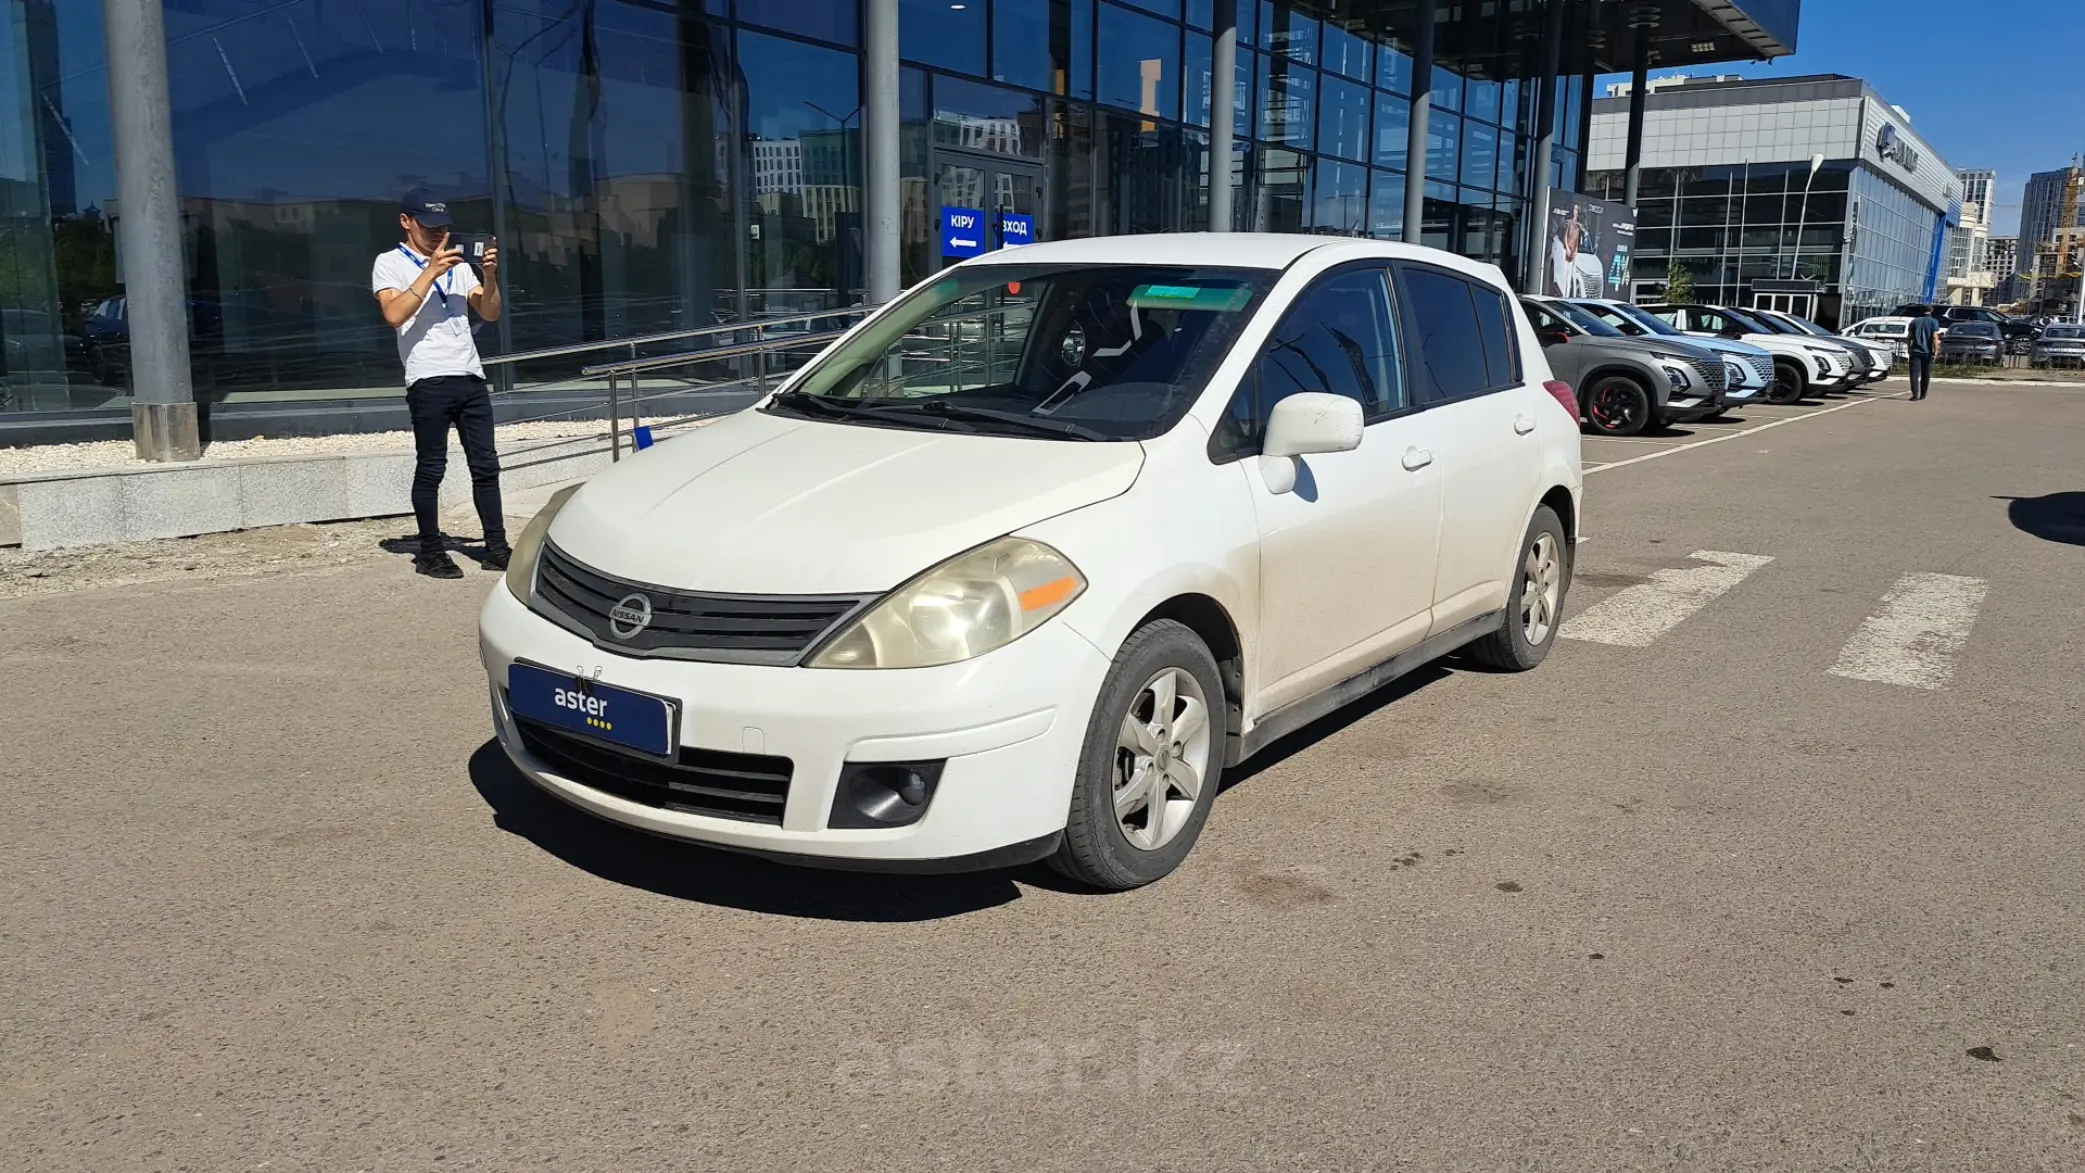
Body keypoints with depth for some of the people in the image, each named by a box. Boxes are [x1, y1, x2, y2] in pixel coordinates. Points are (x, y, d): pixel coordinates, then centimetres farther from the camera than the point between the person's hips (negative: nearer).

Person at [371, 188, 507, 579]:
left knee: (486, 465, 5)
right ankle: (430, 553, 7)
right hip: (429, 381, -5)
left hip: (471, 377, 5)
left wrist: (490, 275, -3)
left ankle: (497, 547, 10)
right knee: (431, 469, -1)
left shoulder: (457, 264, 20)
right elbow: (394, 315, -12)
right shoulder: (390, 263, 4)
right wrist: (431, 272, -16)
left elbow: (490, 313, 13)